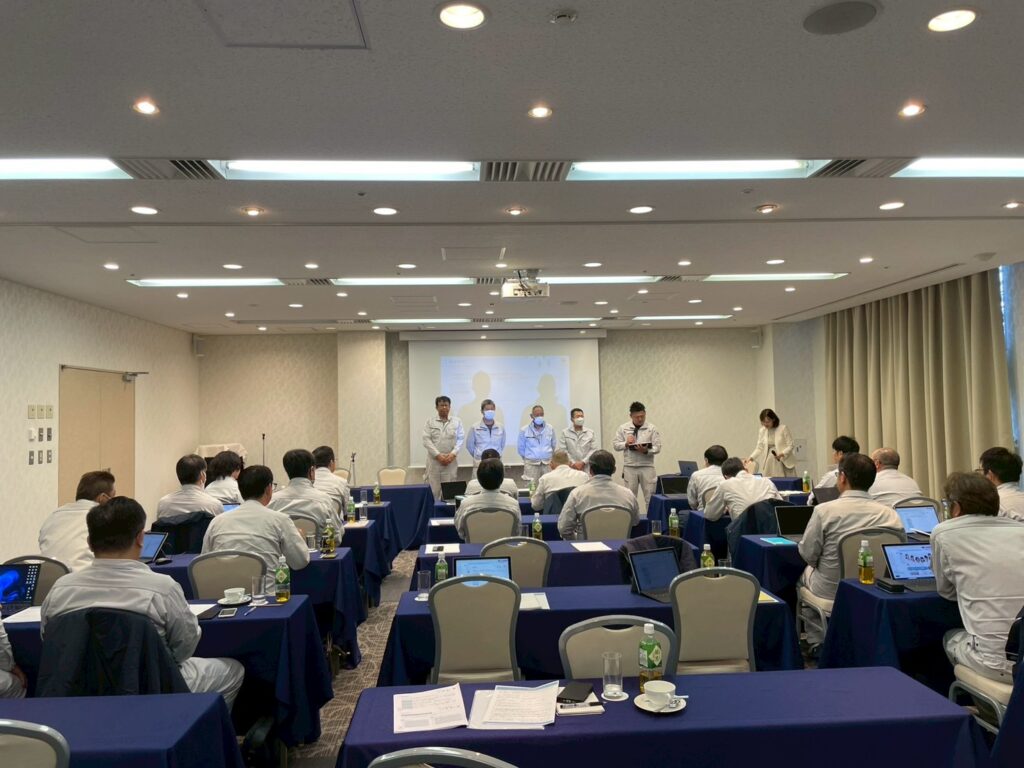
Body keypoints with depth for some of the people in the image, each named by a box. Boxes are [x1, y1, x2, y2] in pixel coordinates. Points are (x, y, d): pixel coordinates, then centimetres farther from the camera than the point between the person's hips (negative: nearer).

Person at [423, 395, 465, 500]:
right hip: (434, 461, -1)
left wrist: (453, 454, -10)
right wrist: (438, 455, -11)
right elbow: (426, 440, -1)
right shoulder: (430, 421, 7)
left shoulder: (457, 421, 10)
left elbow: (461, 439, 5)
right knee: (433, 490, -2)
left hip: (451, 461, 1)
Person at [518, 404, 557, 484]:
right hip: (531, 464, -2)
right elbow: (521, 448, 9)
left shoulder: (550, 428, 6)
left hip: (548, 463, 2)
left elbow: (554, 446, 16)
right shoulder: (524, 430, 0)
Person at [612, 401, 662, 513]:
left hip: (647, 467, -1)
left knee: (650, 496, 1)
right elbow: (615, 444, 6)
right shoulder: (623, 428, 5)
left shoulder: (652, 428, 1)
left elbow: (657, 447, -3)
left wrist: (646, 451, -21)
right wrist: (626, 443, -12)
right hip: (630, 467, 1)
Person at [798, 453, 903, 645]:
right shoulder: (890, 515, -11)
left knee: (807, 572, 29)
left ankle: (817, 643, 33)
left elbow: (808, 554, -11)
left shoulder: (824, 510, -19)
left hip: (831, 592, -3)